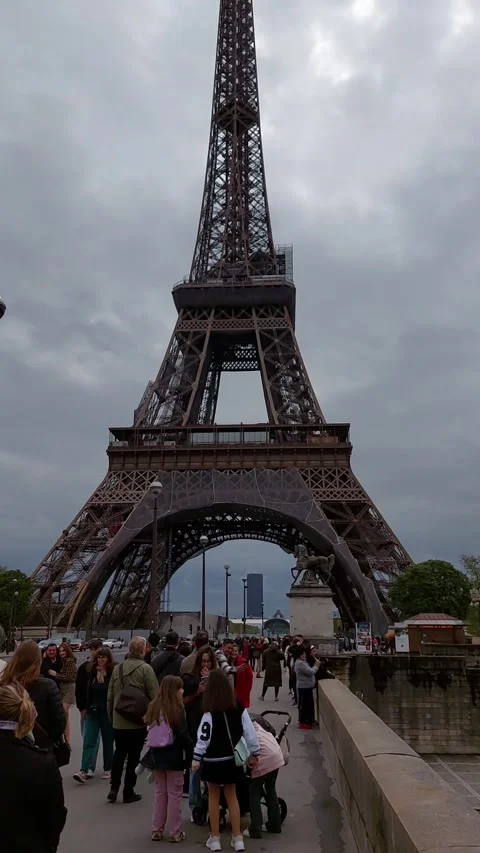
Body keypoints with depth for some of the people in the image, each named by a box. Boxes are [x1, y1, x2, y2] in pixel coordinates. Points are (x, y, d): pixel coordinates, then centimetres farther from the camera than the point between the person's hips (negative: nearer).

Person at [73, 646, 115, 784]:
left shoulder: (113, 672, -13)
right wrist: (86, 708, 8)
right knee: (89, 741, -2)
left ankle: (108, 769, 24)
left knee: (107, 741, 10)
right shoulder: (93, 672, 2)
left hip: (107, 712, -3)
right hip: (93, 711, 3)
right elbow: (88, 690, 8)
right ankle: (84, 771, -2)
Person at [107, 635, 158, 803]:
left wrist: (111, 715, 21)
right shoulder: (145, 668, -15)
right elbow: (155, 696, -15)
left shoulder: (117, 668, 1)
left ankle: (114, 788, 14)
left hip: (118, 721, 4)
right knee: (133, 756, 9)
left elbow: (110, 696, 8)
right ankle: (128, 792, 16)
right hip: (138, 721, -4)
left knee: (118, 754, 19)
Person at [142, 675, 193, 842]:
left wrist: (154, 751, 14)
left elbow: (151, 732, 7)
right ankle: (175, 832, 13)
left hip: (157, 754, 6)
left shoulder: (154, 707, 1)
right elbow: (183, 735, -16)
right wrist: (190, 754, -7)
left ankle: (157, 830, 23)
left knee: (160, 792, 17)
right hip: (173, 755, -6)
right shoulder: (177, 709, -17)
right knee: (174, 793, 6)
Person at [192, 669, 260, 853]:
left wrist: (196, 758, -9)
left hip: (213, 760, -4)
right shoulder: (239, 708, -5)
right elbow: (250, 733, -2)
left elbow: (204, 737, -17)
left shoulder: (210, 713, -16)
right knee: (231, 796, 18)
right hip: (232, 759, 4)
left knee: (214, 796, 13)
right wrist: (254, 754, 7)